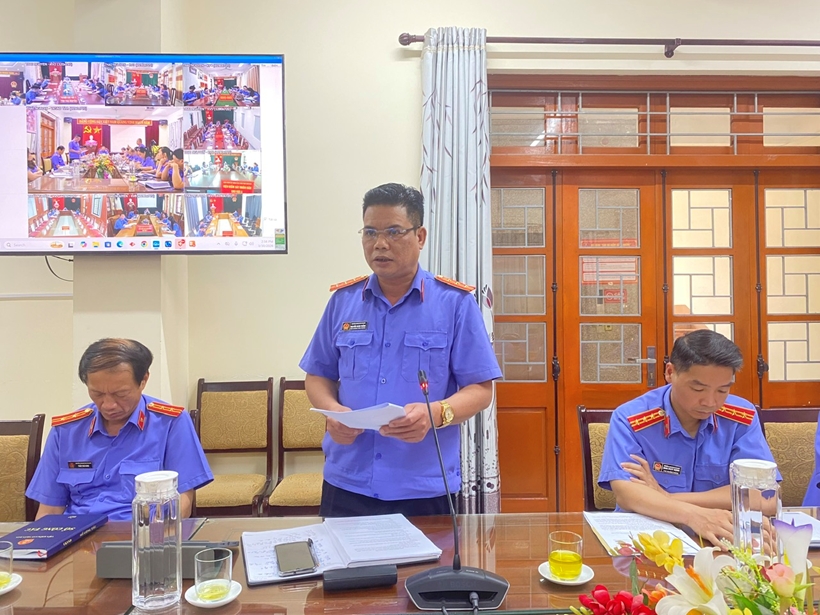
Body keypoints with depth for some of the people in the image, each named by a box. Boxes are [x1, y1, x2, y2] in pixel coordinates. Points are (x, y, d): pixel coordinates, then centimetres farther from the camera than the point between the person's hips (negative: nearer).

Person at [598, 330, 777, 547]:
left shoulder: (743, 419, -2)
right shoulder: (629, 419, -10)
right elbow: (625, 495, -19)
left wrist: (667, 498, -15)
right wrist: (694, 516, -35)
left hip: (719, 541, 2)